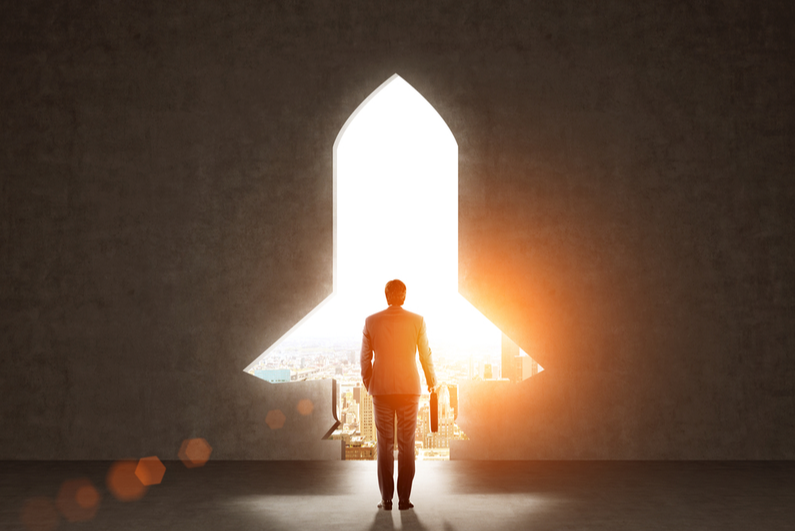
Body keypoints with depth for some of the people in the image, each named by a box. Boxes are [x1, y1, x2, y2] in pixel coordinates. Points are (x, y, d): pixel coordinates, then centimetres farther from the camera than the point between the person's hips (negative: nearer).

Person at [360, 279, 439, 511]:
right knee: (406, 445, 5)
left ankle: (386, 499, 6)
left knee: (384, 445, 6)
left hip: (381, 389, 1)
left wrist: (368, 384, 19)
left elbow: (365, 358, 4)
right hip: (409, 388, -1)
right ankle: (404, 499, 5)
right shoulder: (417, 321, -3)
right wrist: (431, 381, 19)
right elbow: (425, 356, 3)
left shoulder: (371, 321, -1)